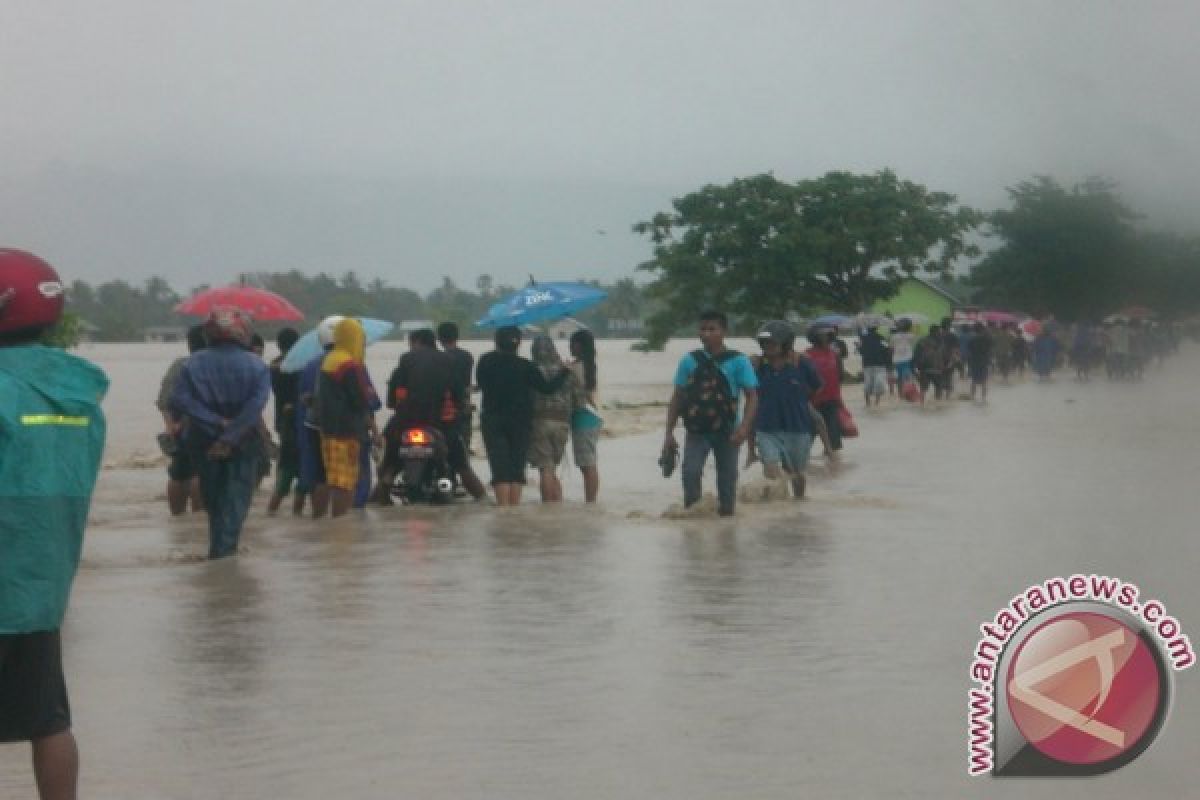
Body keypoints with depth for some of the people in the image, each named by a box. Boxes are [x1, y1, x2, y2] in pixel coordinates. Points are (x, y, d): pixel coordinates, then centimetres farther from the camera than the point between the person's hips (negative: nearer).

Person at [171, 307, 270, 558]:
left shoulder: (195, 363, -3)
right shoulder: (256, 365, -7)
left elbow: (180, 400, -15)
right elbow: (256, 405, -21)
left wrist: (216, 423, -18)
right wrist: (230, 437, -21)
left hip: (205, 443, 2)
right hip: (244, 444, -2)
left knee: (213, 499, 18)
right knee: (236, 500, 4)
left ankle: (218, 549, 27)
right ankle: (225, 550, -7)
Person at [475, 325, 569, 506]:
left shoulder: (485, 362, -3)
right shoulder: (524, 366, -8)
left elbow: (480, 384, 10)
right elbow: (547, 387, -7)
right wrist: (564, 372, 6)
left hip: (492, 421, 0)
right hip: (520, 422, 0)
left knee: (500, 469, -2)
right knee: (517, 467, 7)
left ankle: (503, 508, -12)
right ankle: (514, 508, 3)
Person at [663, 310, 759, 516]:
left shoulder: (738, 361, -3)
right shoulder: (690, 361, 4)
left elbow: (752, 396, -6)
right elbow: (677, 398, 8)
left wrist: (744, 426, -22)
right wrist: (669, 433, 3)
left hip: (727, 431, -1)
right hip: (696, 430, 1)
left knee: (727, 479, 6)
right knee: (690, 472, -18)